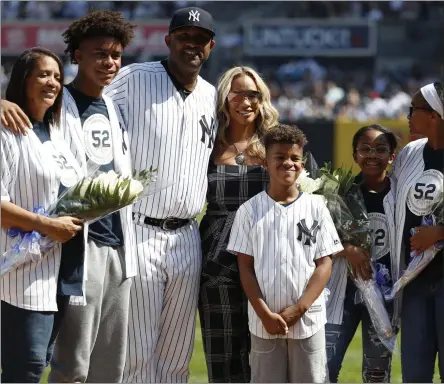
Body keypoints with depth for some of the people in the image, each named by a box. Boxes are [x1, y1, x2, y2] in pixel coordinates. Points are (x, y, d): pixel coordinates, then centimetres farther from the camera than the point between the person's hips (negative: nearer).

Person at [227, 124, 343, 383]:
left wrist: (298, 309, -10)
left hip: (308, 320, 0)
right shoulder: (250, 211, 1)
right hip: (264, 322, 0)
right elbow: (246, 267, 0)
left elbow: (324, 264, 0)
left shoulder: (316, 207, 2)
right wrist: (265, 314, -10)